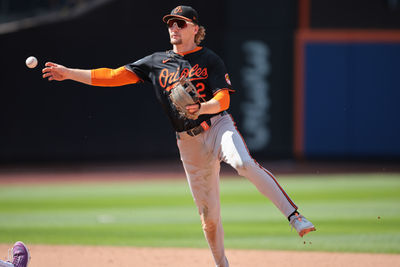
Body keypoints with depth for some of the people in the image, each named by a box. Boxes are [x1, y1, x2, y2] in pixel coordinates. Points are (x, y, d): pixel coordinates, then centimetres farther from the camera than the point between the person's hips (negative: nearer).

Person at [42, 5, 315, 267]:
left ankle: (293, 215, -38)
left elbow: (224, 99, -8)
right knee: (208, 214, 6)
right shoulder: (157, 62, 12)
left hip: (218, 126, -4)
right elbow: (114, 76, 10)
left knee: (245, 163, -36)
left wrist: (201, 108, -29)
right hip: (189, 143, 4)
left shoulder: (210, 60, 2)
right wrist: (68, 73, 4)